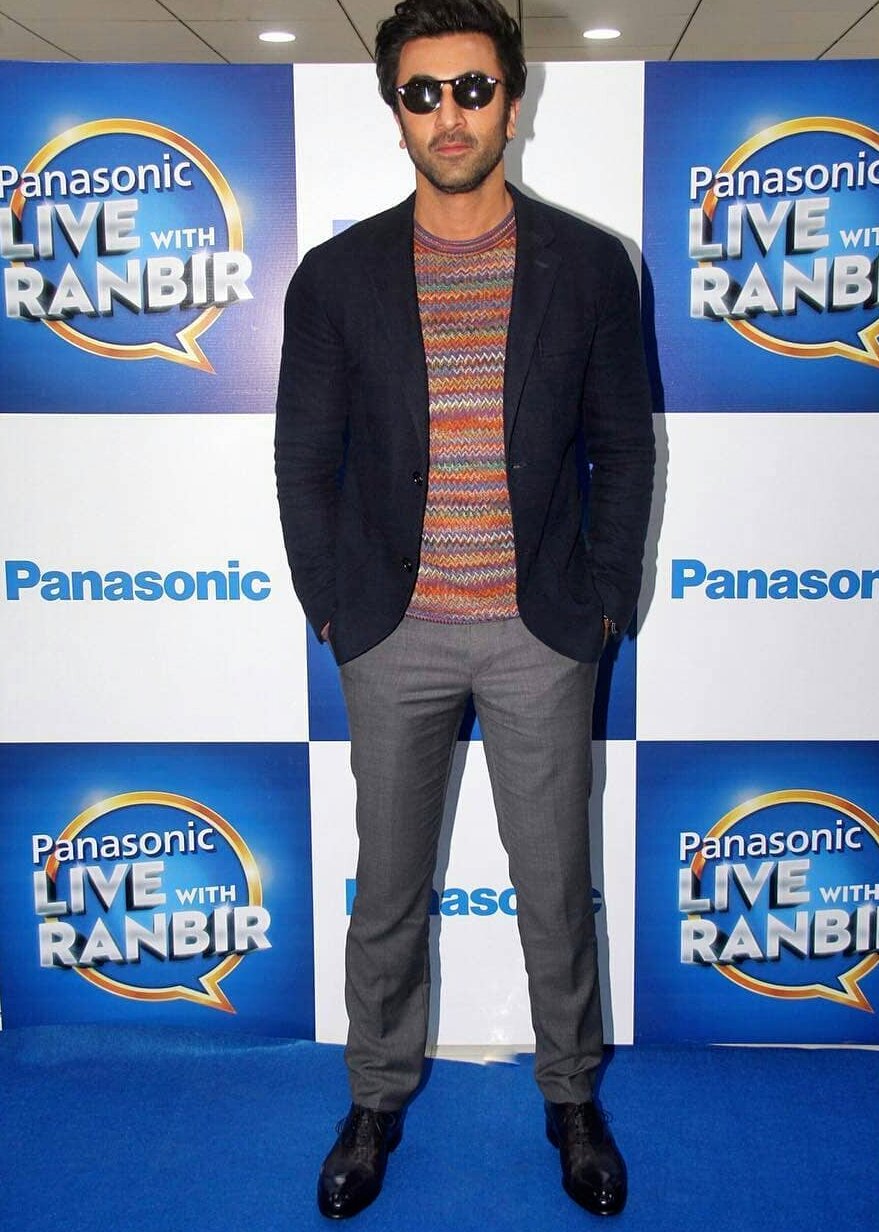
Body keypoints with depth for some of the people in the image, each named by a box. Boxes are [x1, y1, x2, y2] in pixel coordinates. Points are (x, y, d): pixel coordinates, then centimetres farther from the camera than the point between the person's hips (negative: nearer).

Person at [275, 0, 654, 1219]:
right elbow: (305, 459, 3)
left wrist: (606, 600, -1)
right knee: (389, 891, 14)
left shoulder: (587, 264, -2)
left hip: (542, 636, 0)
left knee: (556, 887, 12)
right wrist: (332, 607, 0)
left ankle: (572, 1096, 35)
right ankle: (378, 1098, 35)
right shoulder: (337, 275, -1)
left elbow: (623, 444, 3)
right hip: (393, 637, 1)